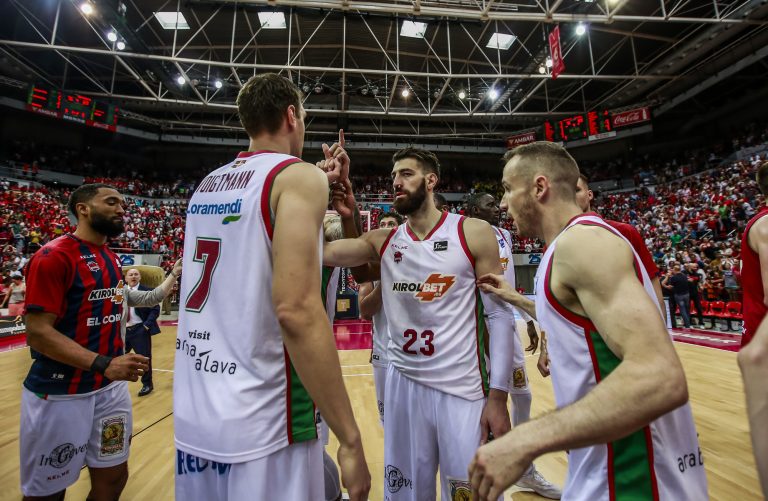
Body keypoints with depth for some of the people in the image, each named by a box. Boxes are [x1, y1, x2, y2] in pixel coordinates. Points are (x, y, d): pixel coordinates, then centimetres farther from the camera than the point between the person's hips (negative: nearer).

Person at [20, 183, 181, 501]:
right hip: (59, 394, -7)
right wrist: (104, 364, -29)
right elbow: (37, 332, -20)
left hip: (111, 389, 7)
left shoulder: (112, 259, 9)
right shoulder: (54, 256, -15)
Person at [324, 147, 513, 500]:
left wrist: (498, 395, -9)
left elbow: (499, 316, -6)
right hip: (402, 383, 3)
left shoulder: (473, 234, -6)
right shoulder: (382, 242, 3)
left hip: (462, 389, -3)